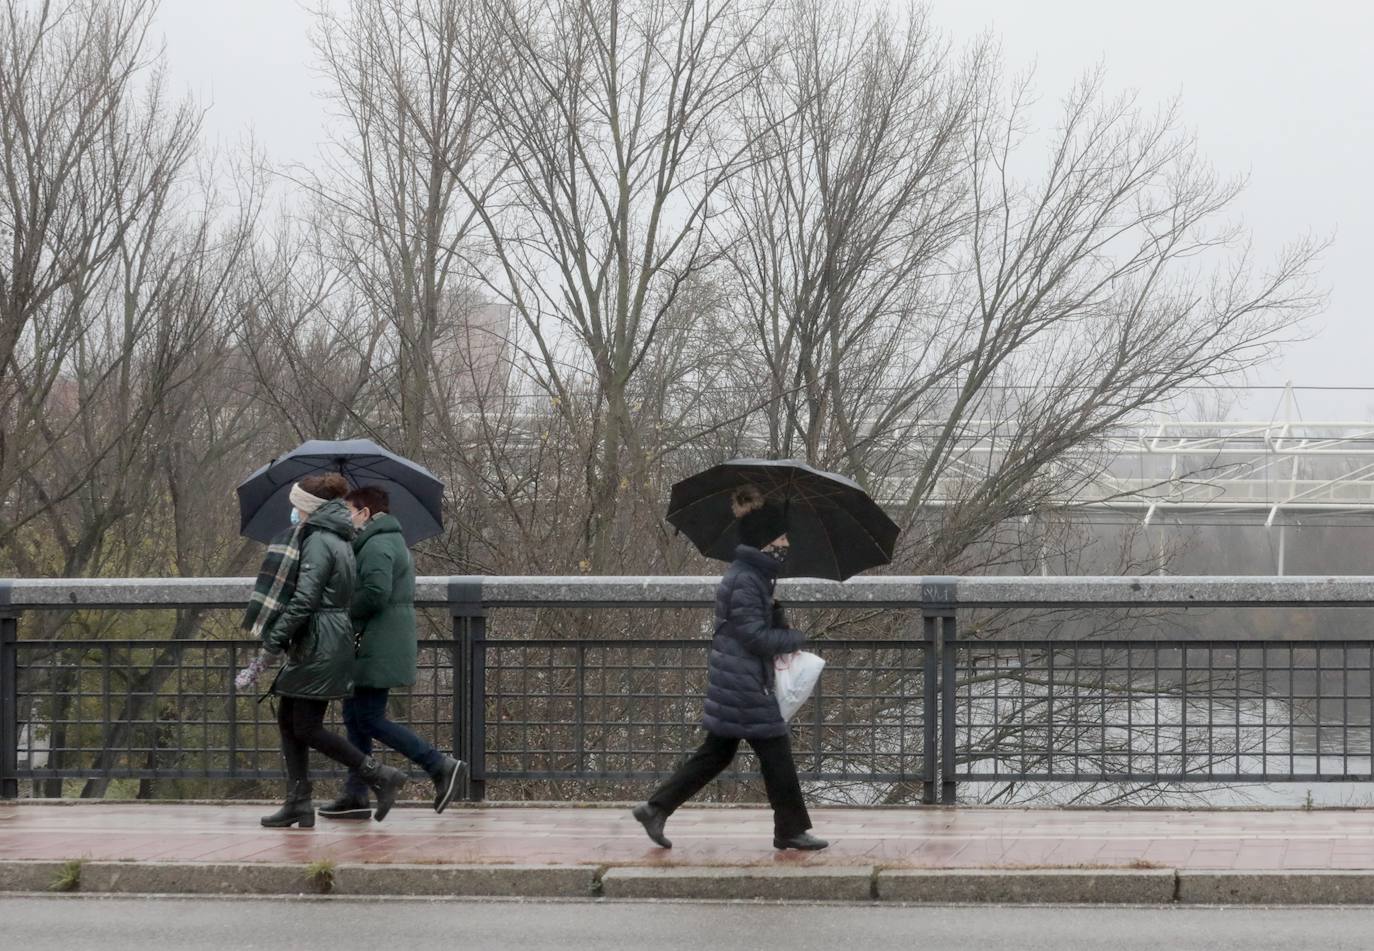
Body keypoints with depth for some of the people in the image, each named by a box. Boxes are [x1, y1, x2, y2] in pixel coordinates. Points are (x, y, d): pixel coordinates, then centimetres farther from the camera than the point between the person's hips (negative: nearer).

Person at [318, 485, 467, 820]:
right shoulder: (393, 542, 19)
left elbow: (375, 593, -26)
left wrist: (343, 613, -11)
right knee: (356, 715, 12)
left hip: (378, 651, -11)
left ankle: (441, 766, -10)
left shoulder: (376, 546, -14)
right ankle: (356, 795, 12)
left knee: (370, 719, -8)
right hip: (377, 649, 11)